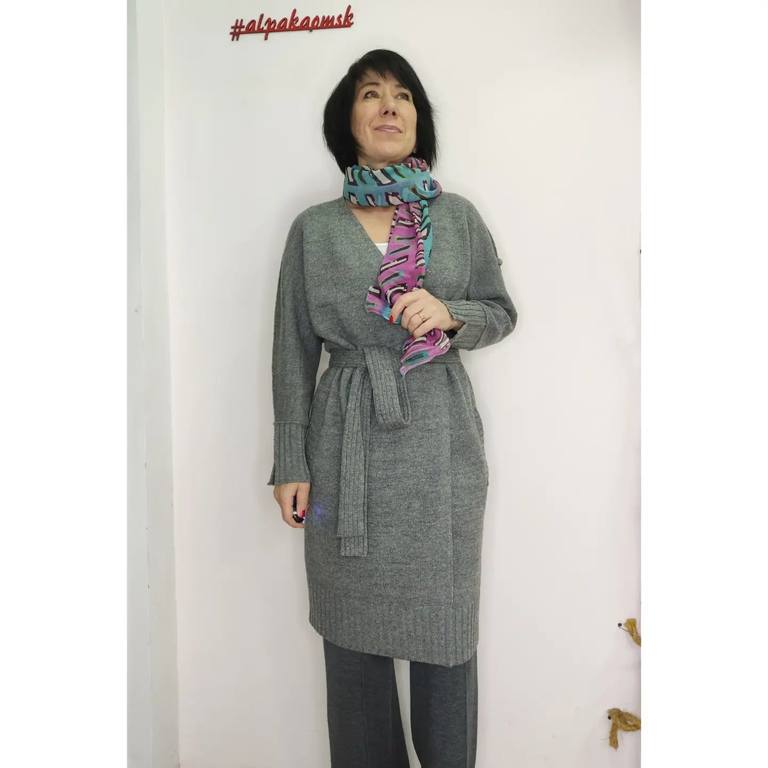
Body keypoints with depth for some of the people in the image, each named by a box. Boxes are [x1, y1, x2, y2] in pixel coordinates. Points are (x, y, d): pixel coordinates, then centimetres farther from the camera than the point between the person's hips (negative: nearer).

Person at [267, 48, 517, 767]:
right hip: (346, 445, 0)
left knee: (444, 625, 9)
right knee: (354, 629, 11)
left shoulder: (458, 216, 5)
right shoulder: (313, 228, 4)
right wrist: (291, 464, 1)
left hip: (441, 441, 0)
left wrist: (451, 317, -11)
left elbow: (502, 312, 12)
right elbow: (293, 351, 4)